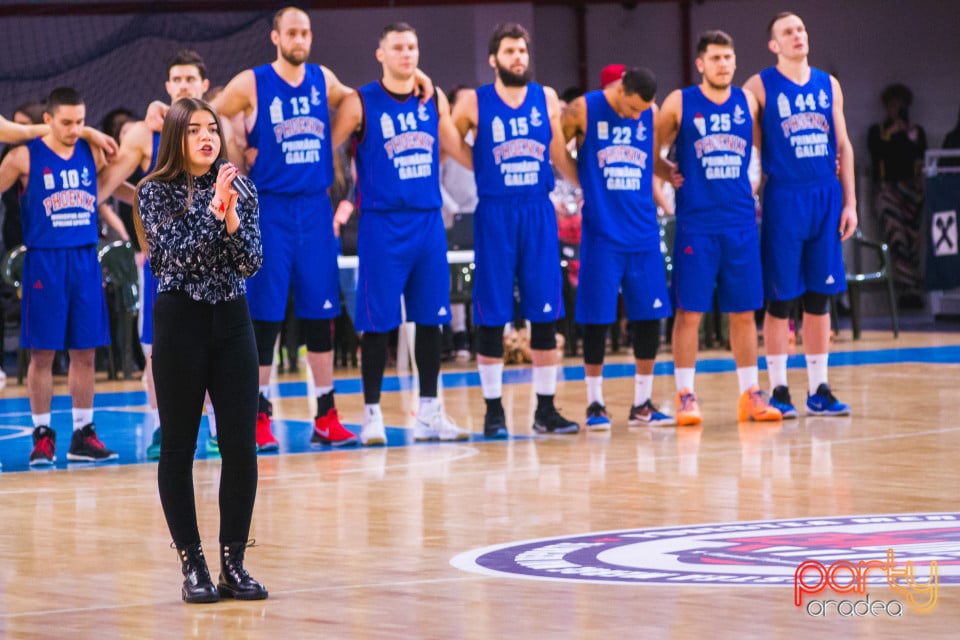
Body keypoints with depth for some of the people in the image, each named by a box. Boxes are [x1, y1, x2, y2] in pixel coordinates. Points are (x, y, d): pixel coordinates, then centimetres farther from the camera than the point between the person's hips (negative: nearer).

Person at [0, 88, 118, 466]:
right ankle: (42, 435, 8)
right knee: (42, 352, -1)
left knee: (85, 352, 5)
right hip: (44, 261, -4)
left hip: (85, 260, 4)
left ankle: (83, 434, 13)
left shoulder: (92, 154, 8)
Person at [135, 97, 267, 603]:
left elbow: (251, 262, -1)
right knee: (178, 446, 1)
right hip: (180, 320, -3)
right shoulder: (156, 192, -3)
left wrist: (231, 218, -17)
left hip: (232, 321, 3)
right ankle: (192, 566, 7)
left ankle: (233, 562, 7)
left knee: (241, 445, -1)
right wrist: (212, 207, -21)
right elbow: (176, 253, -14)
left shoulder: (238, 189, 6)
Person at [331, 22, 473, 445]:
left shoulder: (434, 101, 9)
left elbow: (459, 149, 20)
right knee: (378, 322, -2)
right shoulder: (360, 104, -5)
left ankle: (429, 414, 14)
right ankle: (371, 414, 6)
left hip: (429, 220, 4)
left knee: (431, 318, 6)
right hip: (382, 223, -4)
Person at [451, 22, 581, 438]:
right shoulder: (474, 103, -1)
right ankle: (494, 410, 8)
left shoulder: (546, 99, 8)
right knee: (491, 316, 0)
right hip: (494, 214, -3)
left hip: (539, 214, 3)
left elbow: (560, 158, 15)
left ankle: (546, 409, 9)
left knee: (545, 314, 2)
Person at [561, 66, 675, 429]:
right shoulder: (583, 111, -6)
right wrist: (586, 184, 1)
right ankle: (595, 403, 8)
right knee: (597, 318, -1)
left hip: (643, 233, 3)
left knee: (649, 317, 3)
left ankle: (642, 404, 12)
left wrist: (658, 194, 5)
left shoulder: (652, 114, 4)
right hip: (601, 233, -3)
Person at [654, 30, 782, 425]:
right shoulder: (679, 104, -2)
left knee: (743, 311, 6)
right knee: (689, 311, -2)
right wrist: (668, 173, -10)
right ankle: (685, 396, 4)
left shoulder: (748, 102, 7)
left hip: (741, 224, 3)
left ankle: (750, 394, 14)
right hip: (695, 225, -3)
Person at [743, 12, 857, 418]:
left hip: (826, 199, 4)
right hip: (783, 199, -4)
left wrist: (850, 202, 7)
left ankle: (819, 390, 12)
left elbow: (843, 147, 12)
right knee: (781, 298, -1)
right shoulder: (760, 87, -2)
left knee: (819, 297, 6)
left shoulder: (828, 85, 10)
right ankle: (778, 390, 6)